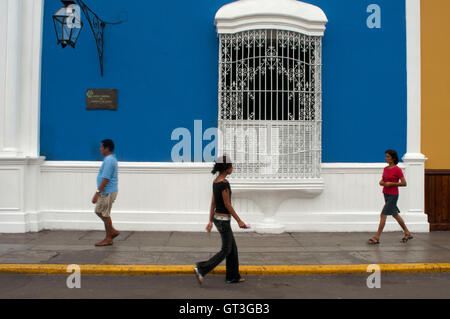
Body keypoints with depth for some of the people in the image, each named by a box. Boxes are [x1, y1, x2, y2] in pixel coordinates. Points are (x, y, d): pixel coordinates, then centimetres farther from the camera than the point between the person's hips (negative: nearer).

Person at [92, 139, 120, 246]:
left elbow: (105, 179, -24)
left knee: (105, 215, -1)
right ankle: (113, 231, 21)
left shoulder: (109, 160, -20)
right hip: (106, 192, 10)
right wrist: (99, 192, 23)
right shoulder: (111, 159, 14)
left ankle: (108, 239, 10)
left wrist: (97, 193, -22)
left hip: (108, 192, -10)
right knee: (98, 211, 18)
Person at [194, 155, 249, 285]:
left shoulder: (216, 181, 6)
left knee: (233, 248, 16)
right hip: (223, 220, -9)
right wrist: (239, 221, -12)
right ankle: (201, 269, 1)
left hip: (217, 217, 9)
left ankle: (233, 276, 23)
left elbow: (213, 203, 10)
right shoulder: (224, 183, -21)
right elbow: (227, 205, -19)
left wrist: (210, 221, 14)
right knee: (226, 250, 3)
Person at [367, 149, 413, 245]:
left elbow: (404, 183, -14)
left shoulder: (397, 169, -13)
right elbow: (383, 180, 20)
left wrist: (391, 184, -20)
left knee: (383, 215, -11)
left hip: (393, 195, -8)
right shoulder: (385, 169, 8)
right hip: (386, 194, 8)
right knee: (395, 214, 17)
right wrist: (381, 182, -3)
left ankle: (377, 238, -7)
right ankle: (407, 233, 31)